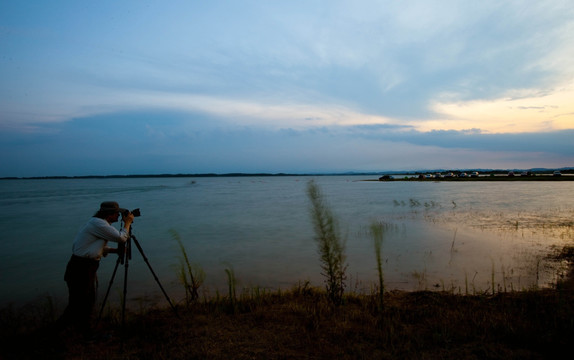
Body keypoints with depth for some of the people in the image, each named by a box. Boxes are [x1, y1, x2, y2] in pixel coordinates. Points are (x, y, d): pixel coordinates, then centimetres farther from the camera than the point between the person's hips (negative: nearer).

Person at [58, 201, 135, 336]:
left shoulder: (101, 224, 10)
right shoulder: (98, 223, -21)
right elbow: (121, 238, -22)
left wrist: (116, 250, 4)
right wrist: (127, 223, -8)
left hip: (89, 268, 10)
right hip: (79, 268, -10)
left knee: (89, 301, 19)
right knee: (79, 303, 2)